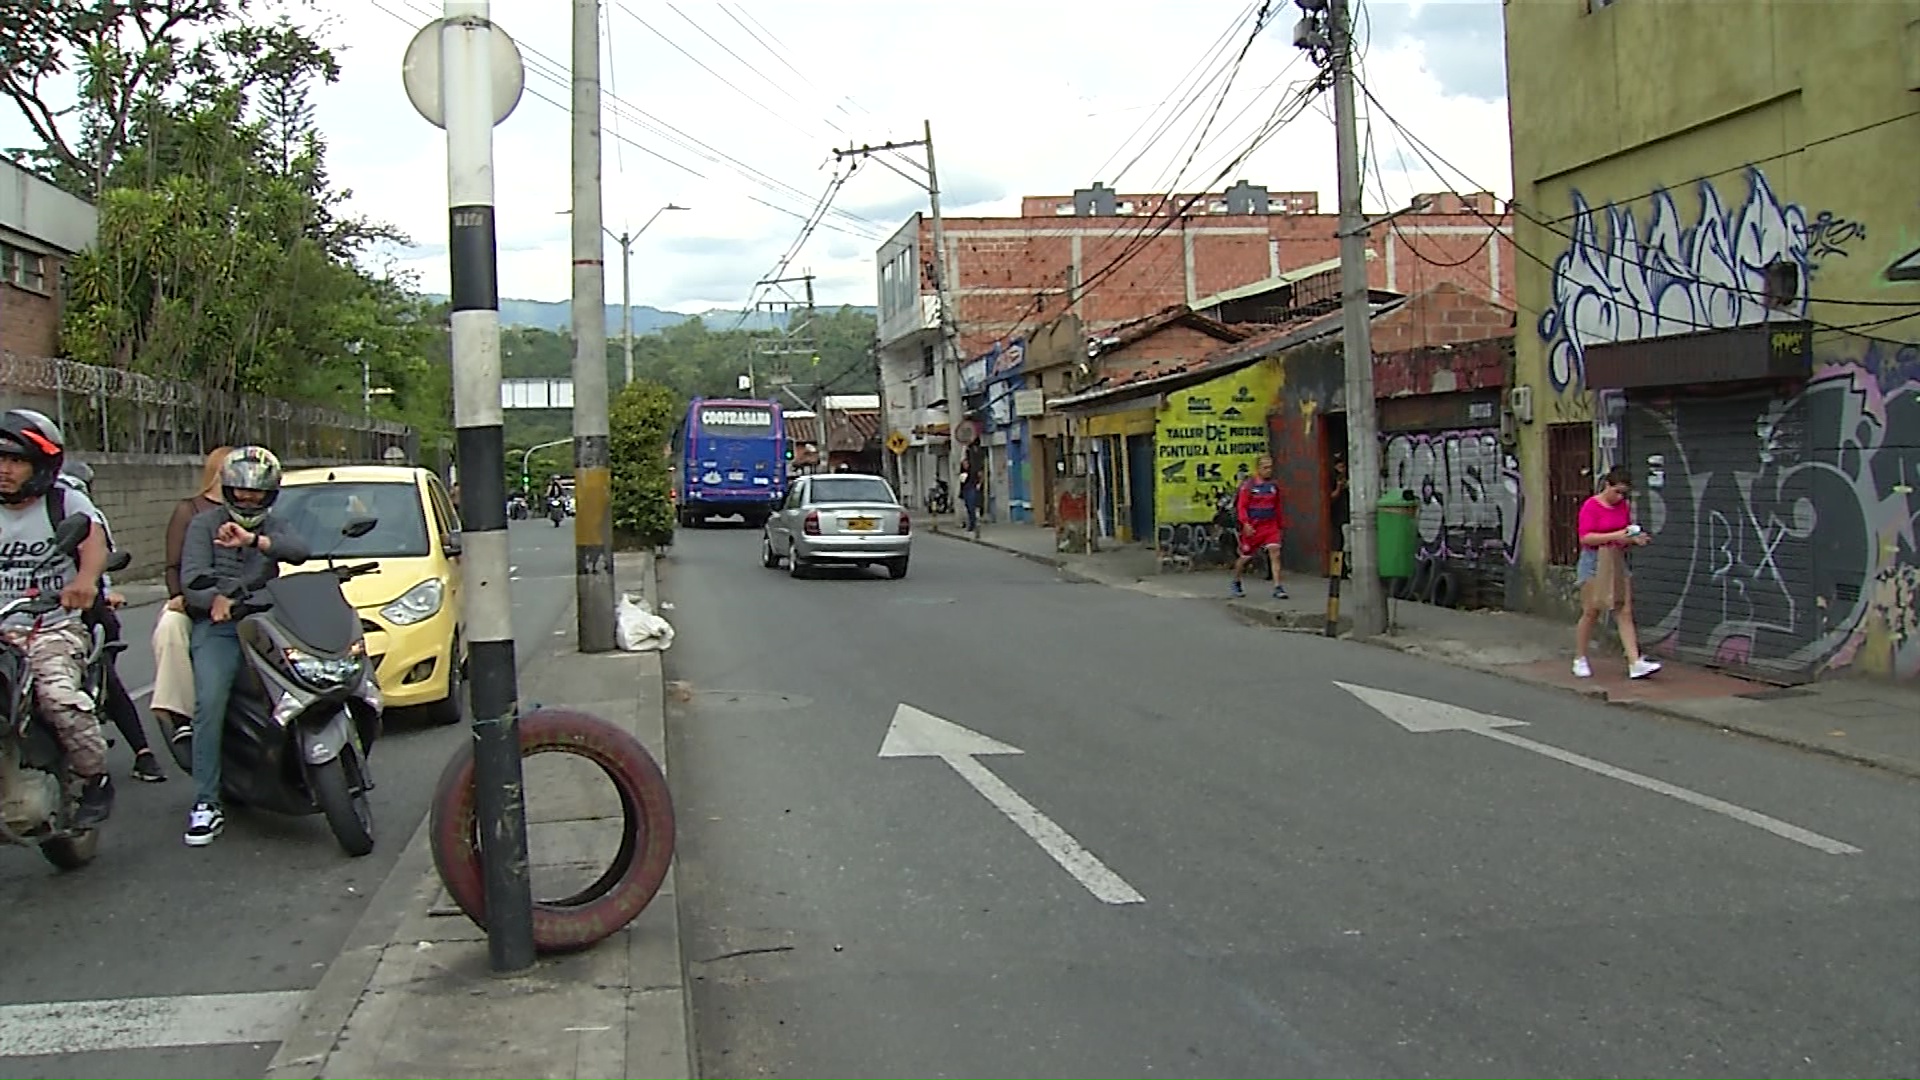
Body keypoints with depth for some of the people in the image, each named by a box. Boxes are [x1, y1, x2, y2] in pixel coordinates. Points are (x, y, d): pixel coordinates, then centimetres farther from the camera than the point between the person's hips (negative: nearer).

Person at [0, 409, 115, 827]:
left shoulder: (66, 502, 2)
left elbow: (94, 543, -16)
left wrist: (85, 579, -40)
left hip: (56, 628, -4)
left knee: (59, 696, -29)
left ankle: (96, 780, -10)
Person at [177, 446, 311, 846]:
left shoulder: (273, 527, 20)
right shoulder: (204, 524, 13)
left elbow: (300, 551, -4)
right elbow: (191, 579, -1)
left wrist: (253, 540, -20)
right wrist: (217, 598, -22)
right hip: (217, 626, -3)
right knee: (210, 703, -23)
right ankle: (206, 805, -23)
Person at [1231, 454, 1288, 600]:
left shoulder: (1274, 486, 8)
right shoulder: (1248, 485, -6)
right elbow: (1241, 507, -9)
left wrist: (1281, 525, 20)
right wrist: (1245, 523, -21)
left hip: (1270, 526, 3)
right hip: (1253, 527, -3)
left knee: (1275, 552, -14)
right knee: (1246, 556, 7)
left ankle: (1278, 587, -14)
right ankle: (1236, 582, 32)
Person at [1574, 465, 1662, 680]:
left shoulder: (1624, 506, 9)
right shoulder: (1591, 506, -9)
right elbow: (1586, 537, -17)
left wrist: (1636, 539, -3)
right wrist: (1615, 536, -24)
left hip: (1618, 562, 5)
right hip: (1595, 561, -5)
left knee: (1625, 612, -2)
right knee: (1591, 613, 2)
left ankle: (1635, 663, -7)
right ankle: (1580, 661, 15)